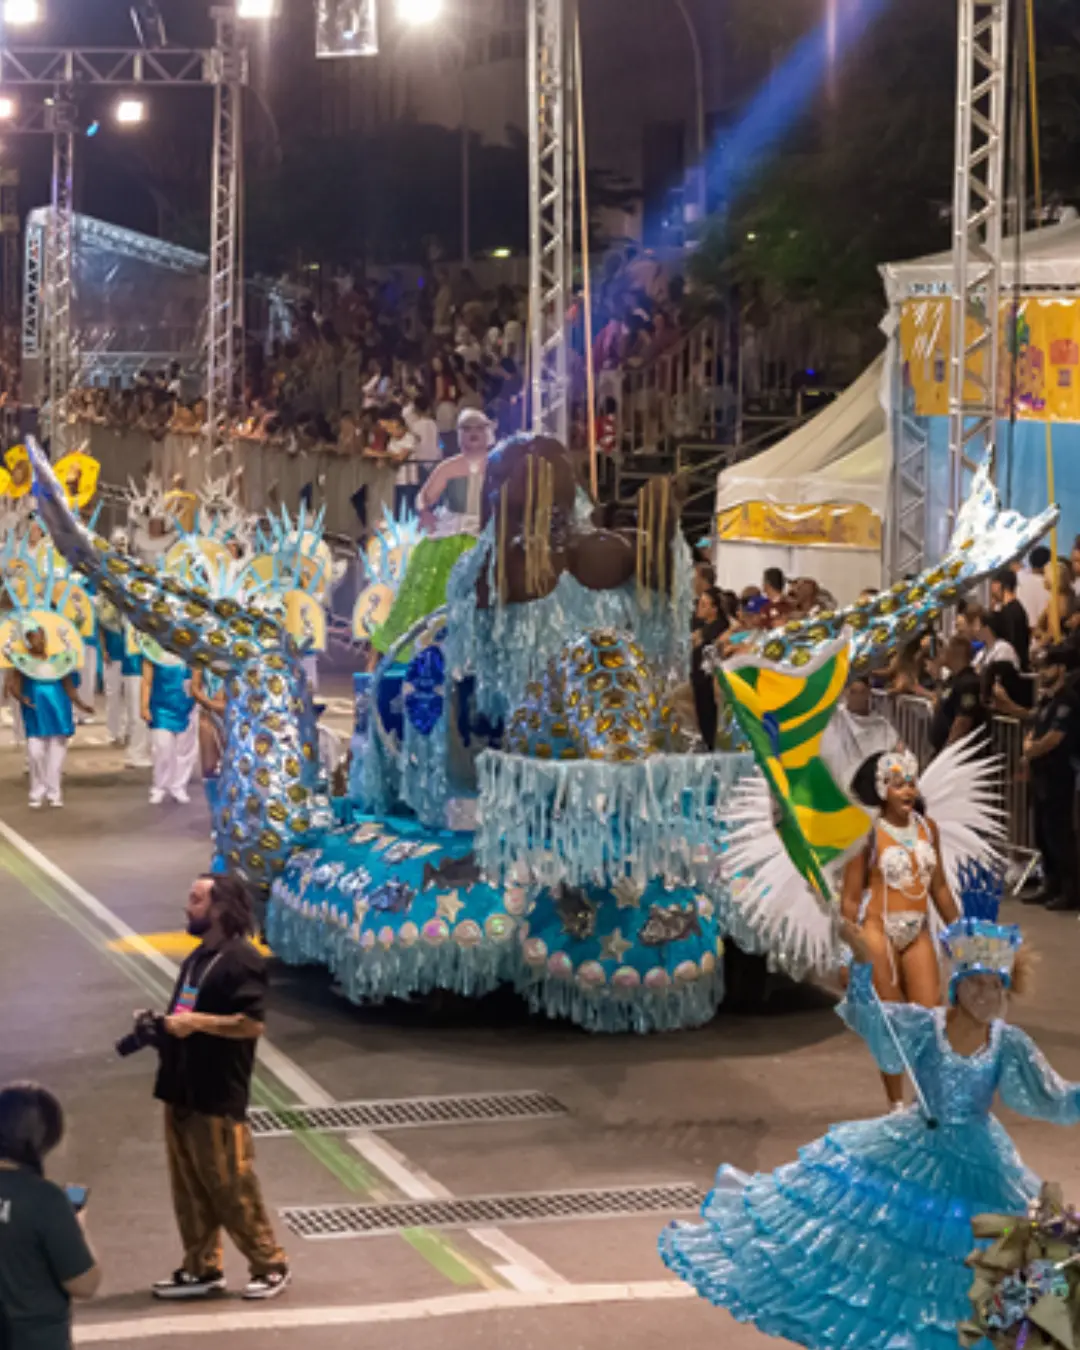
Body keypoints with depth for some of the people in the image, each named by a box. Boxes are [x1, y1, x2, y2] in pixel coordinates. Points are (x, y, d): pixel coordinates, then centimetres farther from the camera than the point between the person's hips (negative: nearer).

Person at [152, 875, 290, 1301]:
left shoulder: (241, 960, -14)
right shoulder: (198, 958, 15)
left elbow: (251, 1024, -22)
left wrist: (196, 1021, -23)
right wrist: (162, 1023, 9)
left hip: (218, 1097, -9)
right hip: (181, 1091, 9)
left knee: (231, 1187, -2)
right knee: (190, 1188, 12)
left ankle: (270, 1264, 10)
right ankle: (202, 1269, 20)